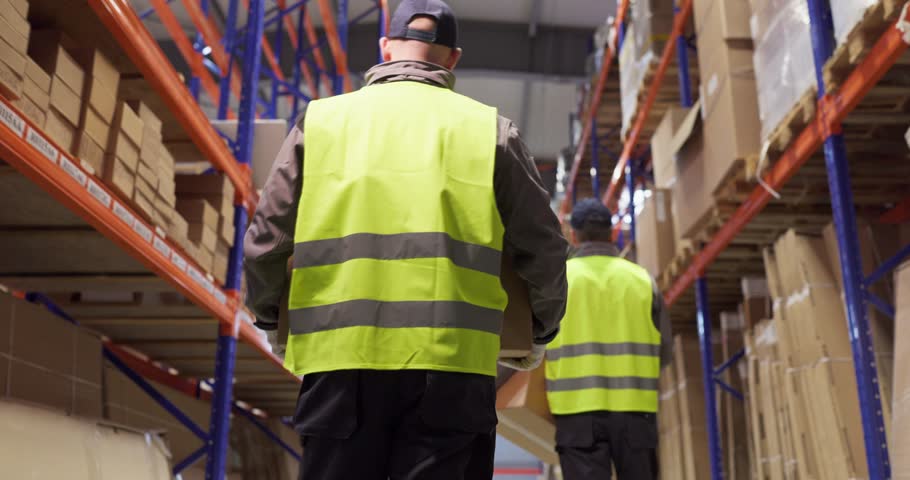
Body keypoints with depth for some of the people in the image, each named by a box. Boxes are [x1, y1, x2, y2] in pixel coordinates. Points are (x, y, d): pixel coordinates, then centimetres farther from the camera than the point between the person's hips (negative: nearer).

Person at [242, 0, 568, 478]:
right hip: (450, 368, 0)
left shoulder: (321, 120, 9)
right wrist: (540, 333, 25)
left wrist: (270, 316, 26)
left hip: (341, 361, 1)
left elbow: (264, 245, 7)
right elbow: (544, 251, 8)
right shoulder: (489, 128, 8)